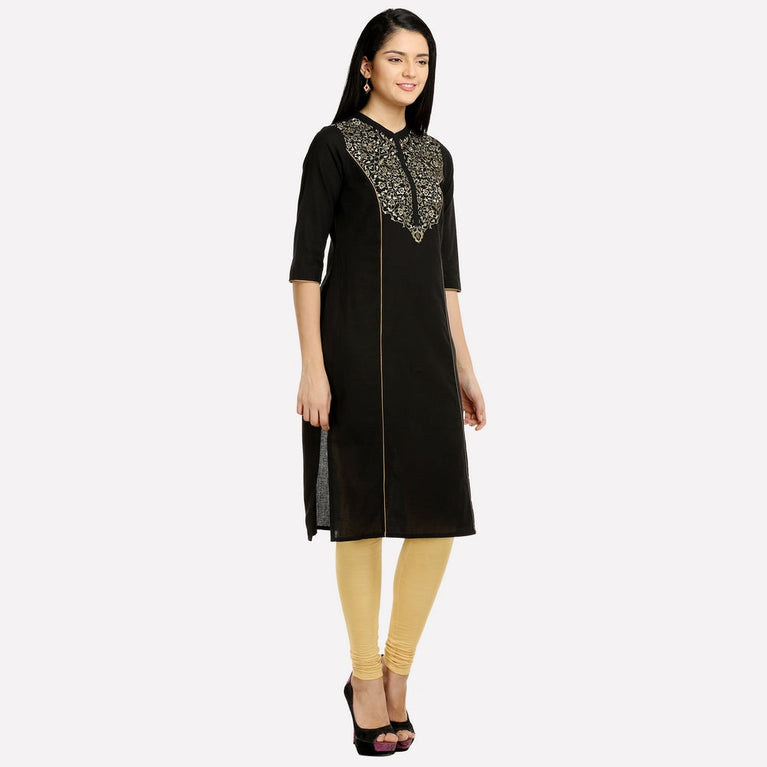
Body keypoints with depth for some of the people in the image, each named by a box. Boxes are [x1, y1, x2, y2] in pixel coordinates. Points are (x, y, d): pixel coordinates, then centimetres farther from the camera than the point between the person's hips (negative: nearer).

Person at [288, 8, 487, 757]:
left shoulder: (436, 157, 17)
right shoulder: (333, 145, -1)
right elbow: (306, 260, -6)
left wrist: (463, 365, 12)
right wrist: (312, 366, -14)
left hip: (424, 348, 6)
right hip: (355, 344, -6)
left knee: (440, 514, 1)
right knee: (365, 513, -2)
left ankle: (394, 673, 17)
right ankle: (366, 681, 13)